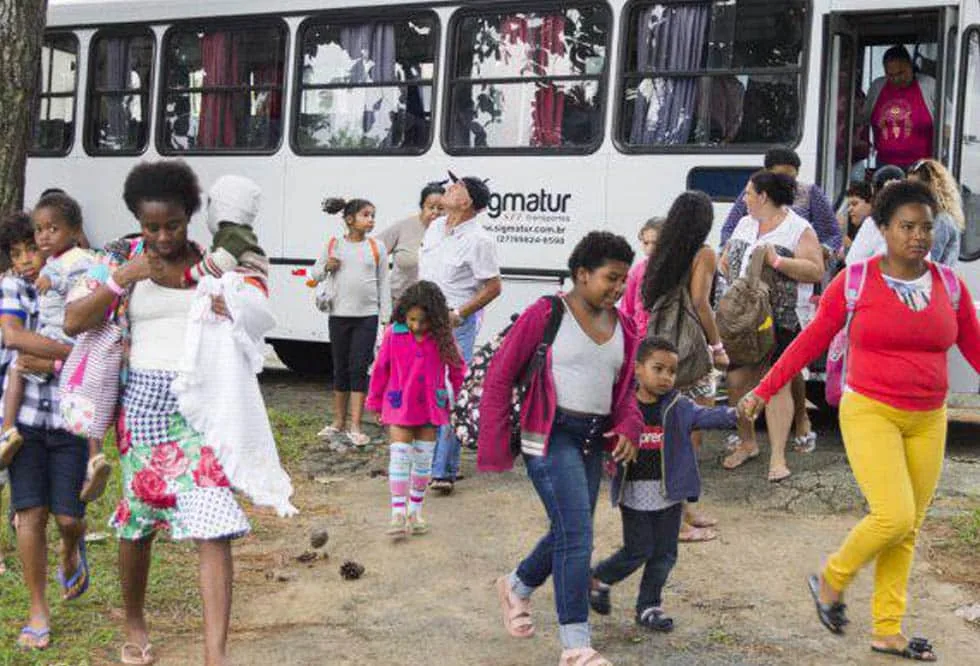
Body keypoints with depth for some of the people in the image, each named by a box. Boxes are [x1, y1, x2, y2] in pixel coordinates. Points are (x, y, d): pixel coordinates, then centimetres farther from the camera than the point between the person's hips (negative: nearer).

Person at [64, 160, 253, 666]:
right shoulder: (120, 258, 3)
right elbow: (73, 322, -6)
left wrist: (232, 315, -9)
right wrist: (125, 277, -16)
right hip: (146, 401, 0)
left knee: (213, 527, -10)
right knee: (139, 520, 13)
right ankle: (132, 621, 38)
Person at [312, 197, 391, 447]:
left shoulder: (377, 248, 3)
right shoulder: (333, 245, 4)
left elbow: (383, 284, 6)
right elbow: (315, 274, 13)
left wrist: (386, 316, 2)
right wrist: (326, 267, -10)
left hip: (367, 316, -1)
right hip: (339, 314, 1)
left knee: (359, 368, -4)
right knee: (341, 368, 10)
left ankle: (355, 425, -2)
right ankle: (338, 421, 20)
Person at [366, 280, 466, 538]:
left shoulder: (443, 337, -8)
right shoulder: (394, 333, -9)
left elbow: (457, 369, 6)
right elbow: (381, 369, 2)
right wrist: (375, 402, 9)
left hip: (430, 408, 1)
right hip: (399, 407, -1)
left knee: (423, 460, 10)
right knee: (399, 457, -6)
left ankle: (415, 511, 23)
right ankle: (398, 514, -4)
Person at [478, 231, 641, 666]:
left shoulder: (623, 328, 10)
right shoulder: (545, 315, -9)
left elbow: (625, 388, 21)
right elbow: (500, 376, -6)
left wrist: (628, 427, -1)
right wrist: (496, 446, -8)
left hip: (593, 439, 7)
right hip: (551, 435, -7)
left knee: (568, 534, 17)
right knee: (577, 536, -13)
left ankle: (516, 587, 45)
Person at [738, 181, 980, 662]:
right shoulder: (855, 282, -6)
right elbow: (809, 343, -1)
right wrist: (763, 391, -2)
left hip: (928, 422, 4)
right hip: (870, 412, -4)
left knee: (909, 530, 7)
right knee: (894, 517, -16)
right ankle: (831, 581, 11)